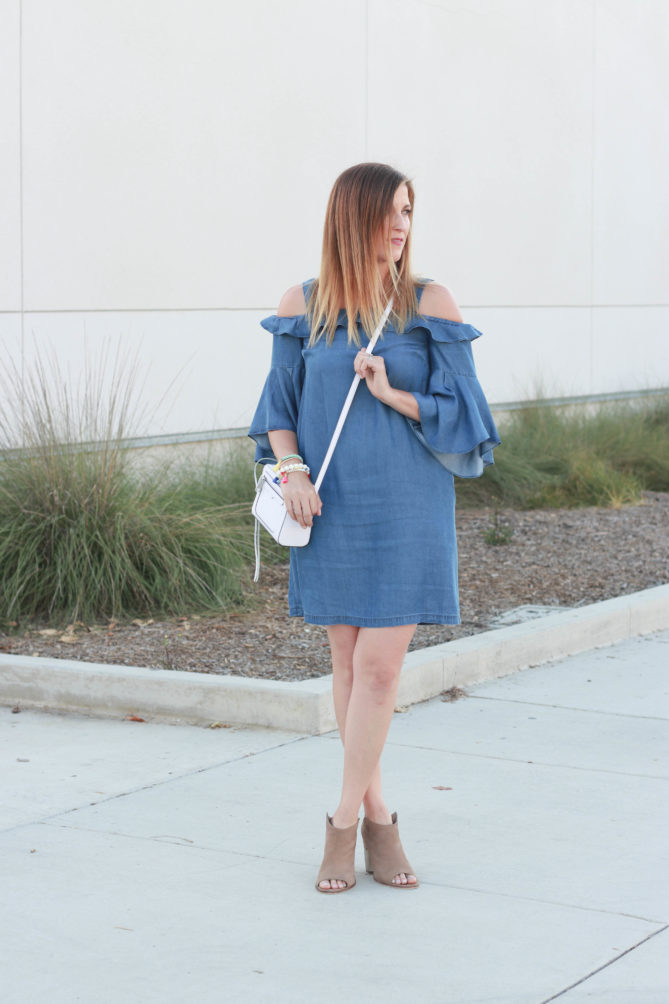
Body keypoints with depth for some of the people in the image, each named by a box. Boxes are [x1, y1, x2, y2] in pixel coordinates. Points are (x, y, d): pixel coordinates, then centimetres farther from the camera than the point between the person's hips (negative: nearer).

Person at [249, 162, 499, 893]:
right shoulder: (303, 306, 2)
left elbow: (459, 413, -2)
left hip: (407, 510, -1)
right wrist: (289, 468, -7)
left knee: (379, 665, -7)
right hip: (332, 510, 2)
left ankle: (346, 820, 6)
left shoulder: (431, 305, -2)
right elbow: (280, 403, 9)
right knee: (347, 664, 7)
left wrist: (392, 394, -17)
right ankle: (377, 815, 20)